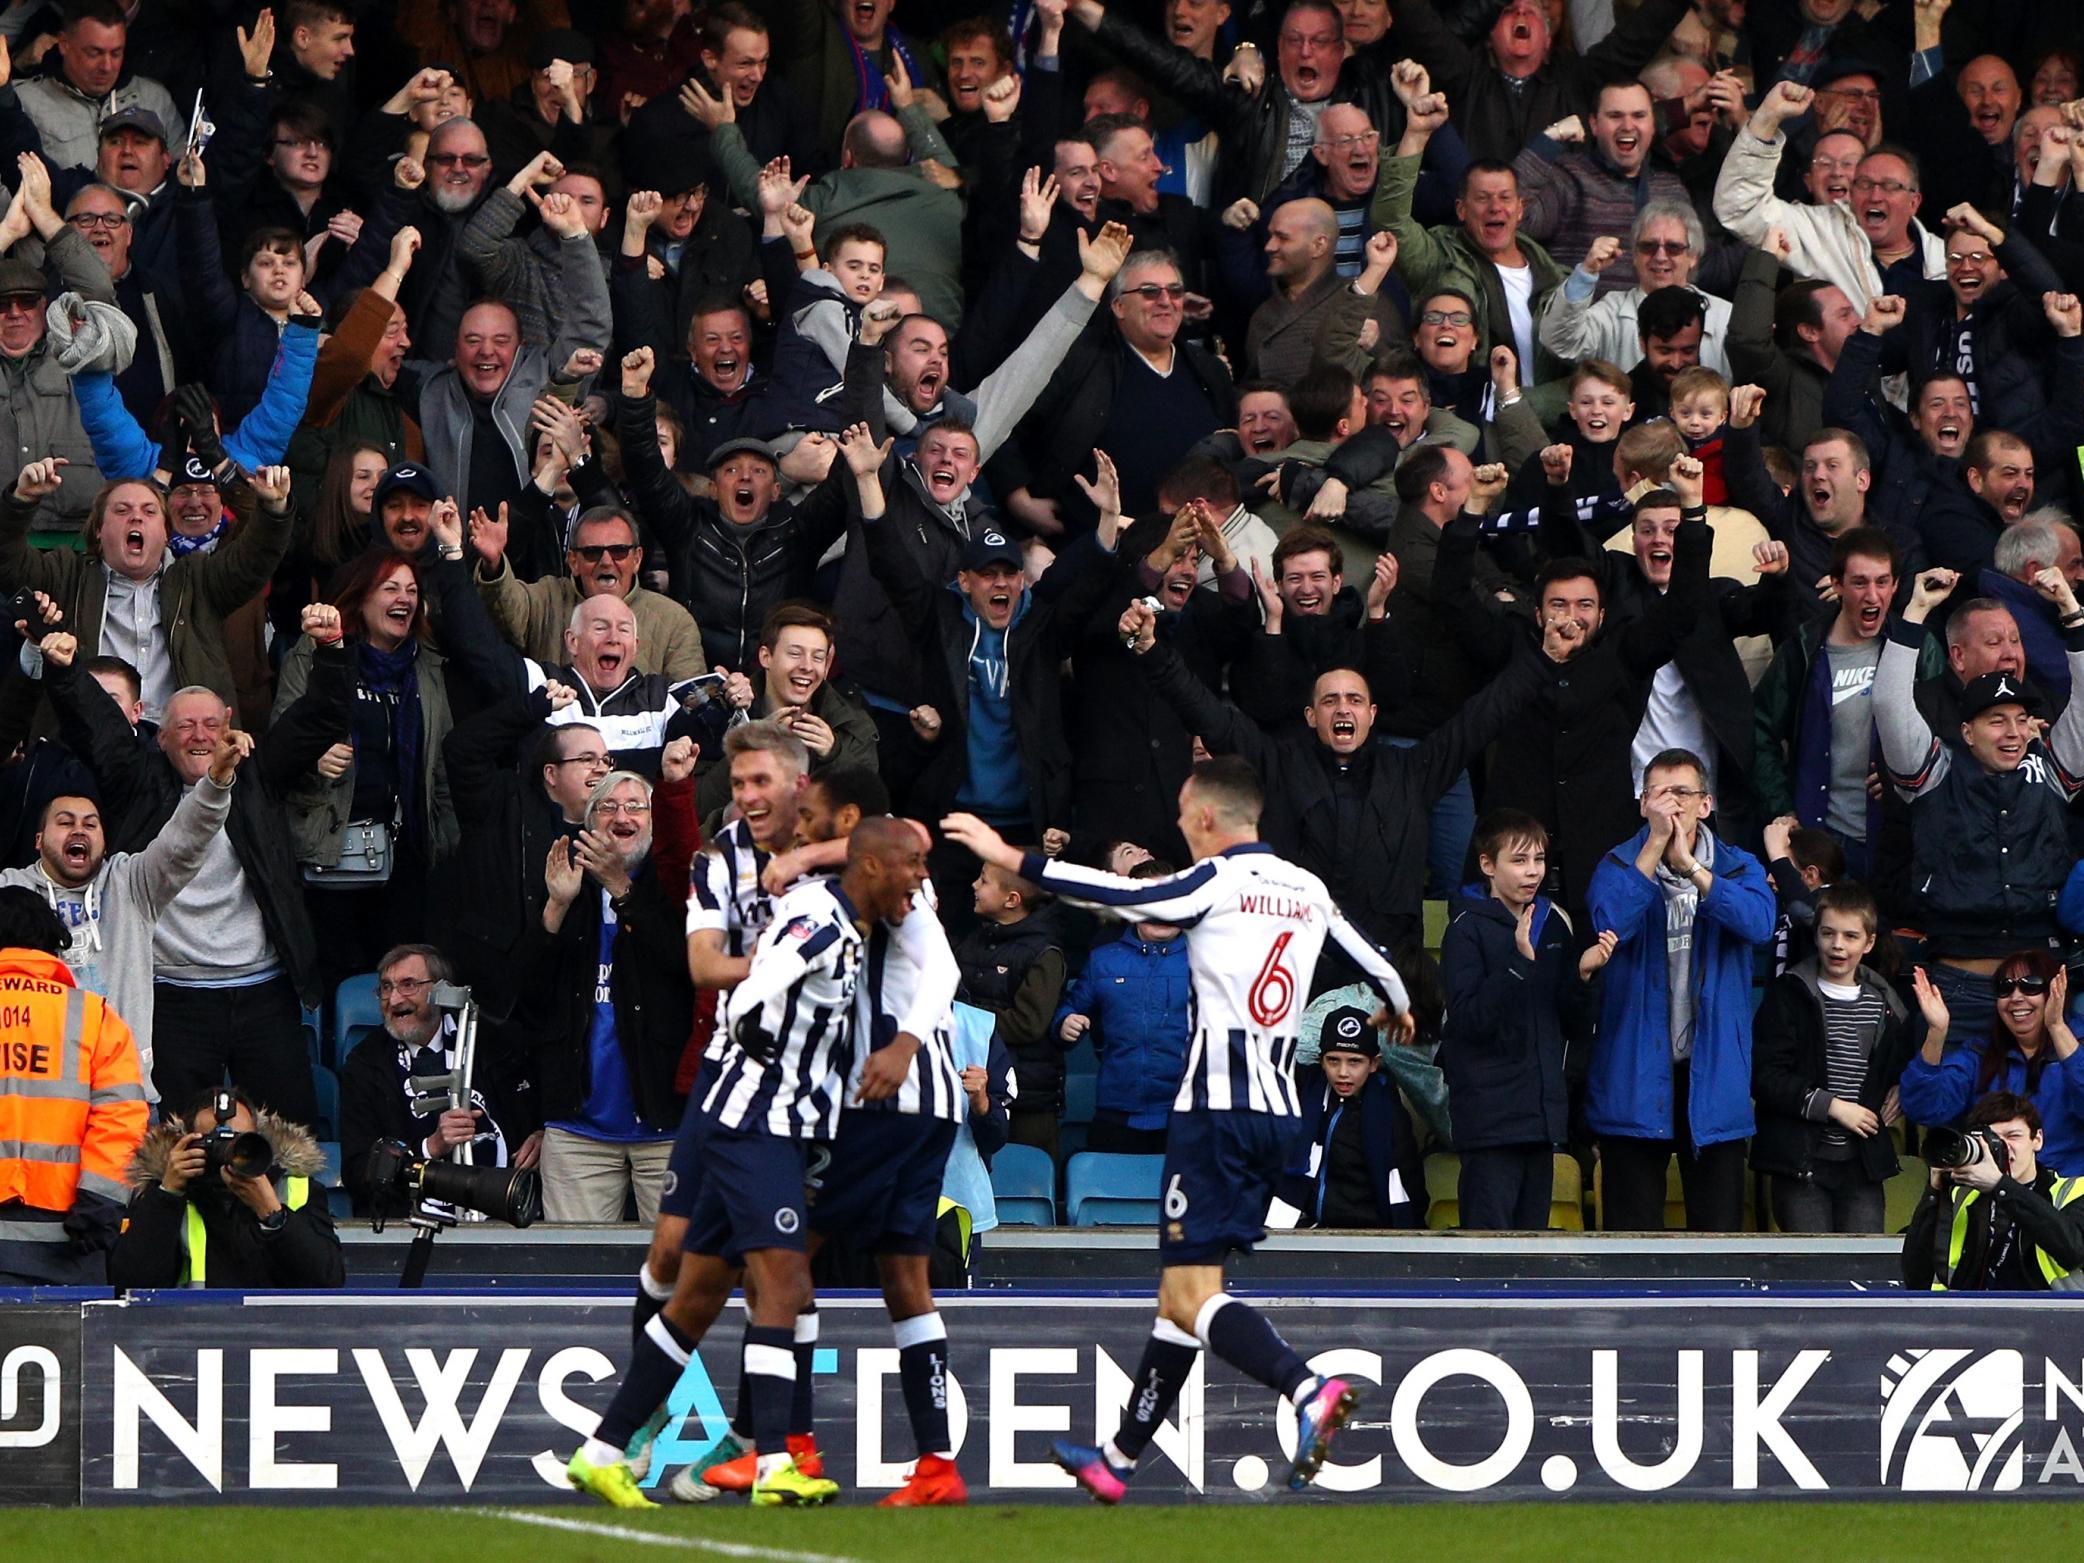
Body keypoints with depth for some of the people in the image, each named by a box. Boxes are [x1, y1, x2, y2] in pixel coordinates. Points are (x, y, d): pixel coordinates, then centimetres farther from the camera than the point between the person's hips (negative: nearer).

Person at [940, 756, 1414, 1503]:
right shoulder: (1308, 891, 12)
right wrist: (1396, 1008, 48)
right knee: (1182, 1287, 15)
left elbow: (1121, 895, -18)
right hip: (1278, 1112, 8)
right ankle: (1119, 1457, 22)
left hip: (1216, 1109, -8)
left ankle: (1308, 1389, -34)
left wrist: (1011, 858, -13)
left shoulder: (1218, 882, -9)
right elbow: (1377, 965, 25)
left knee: (1191, 1293, -11)